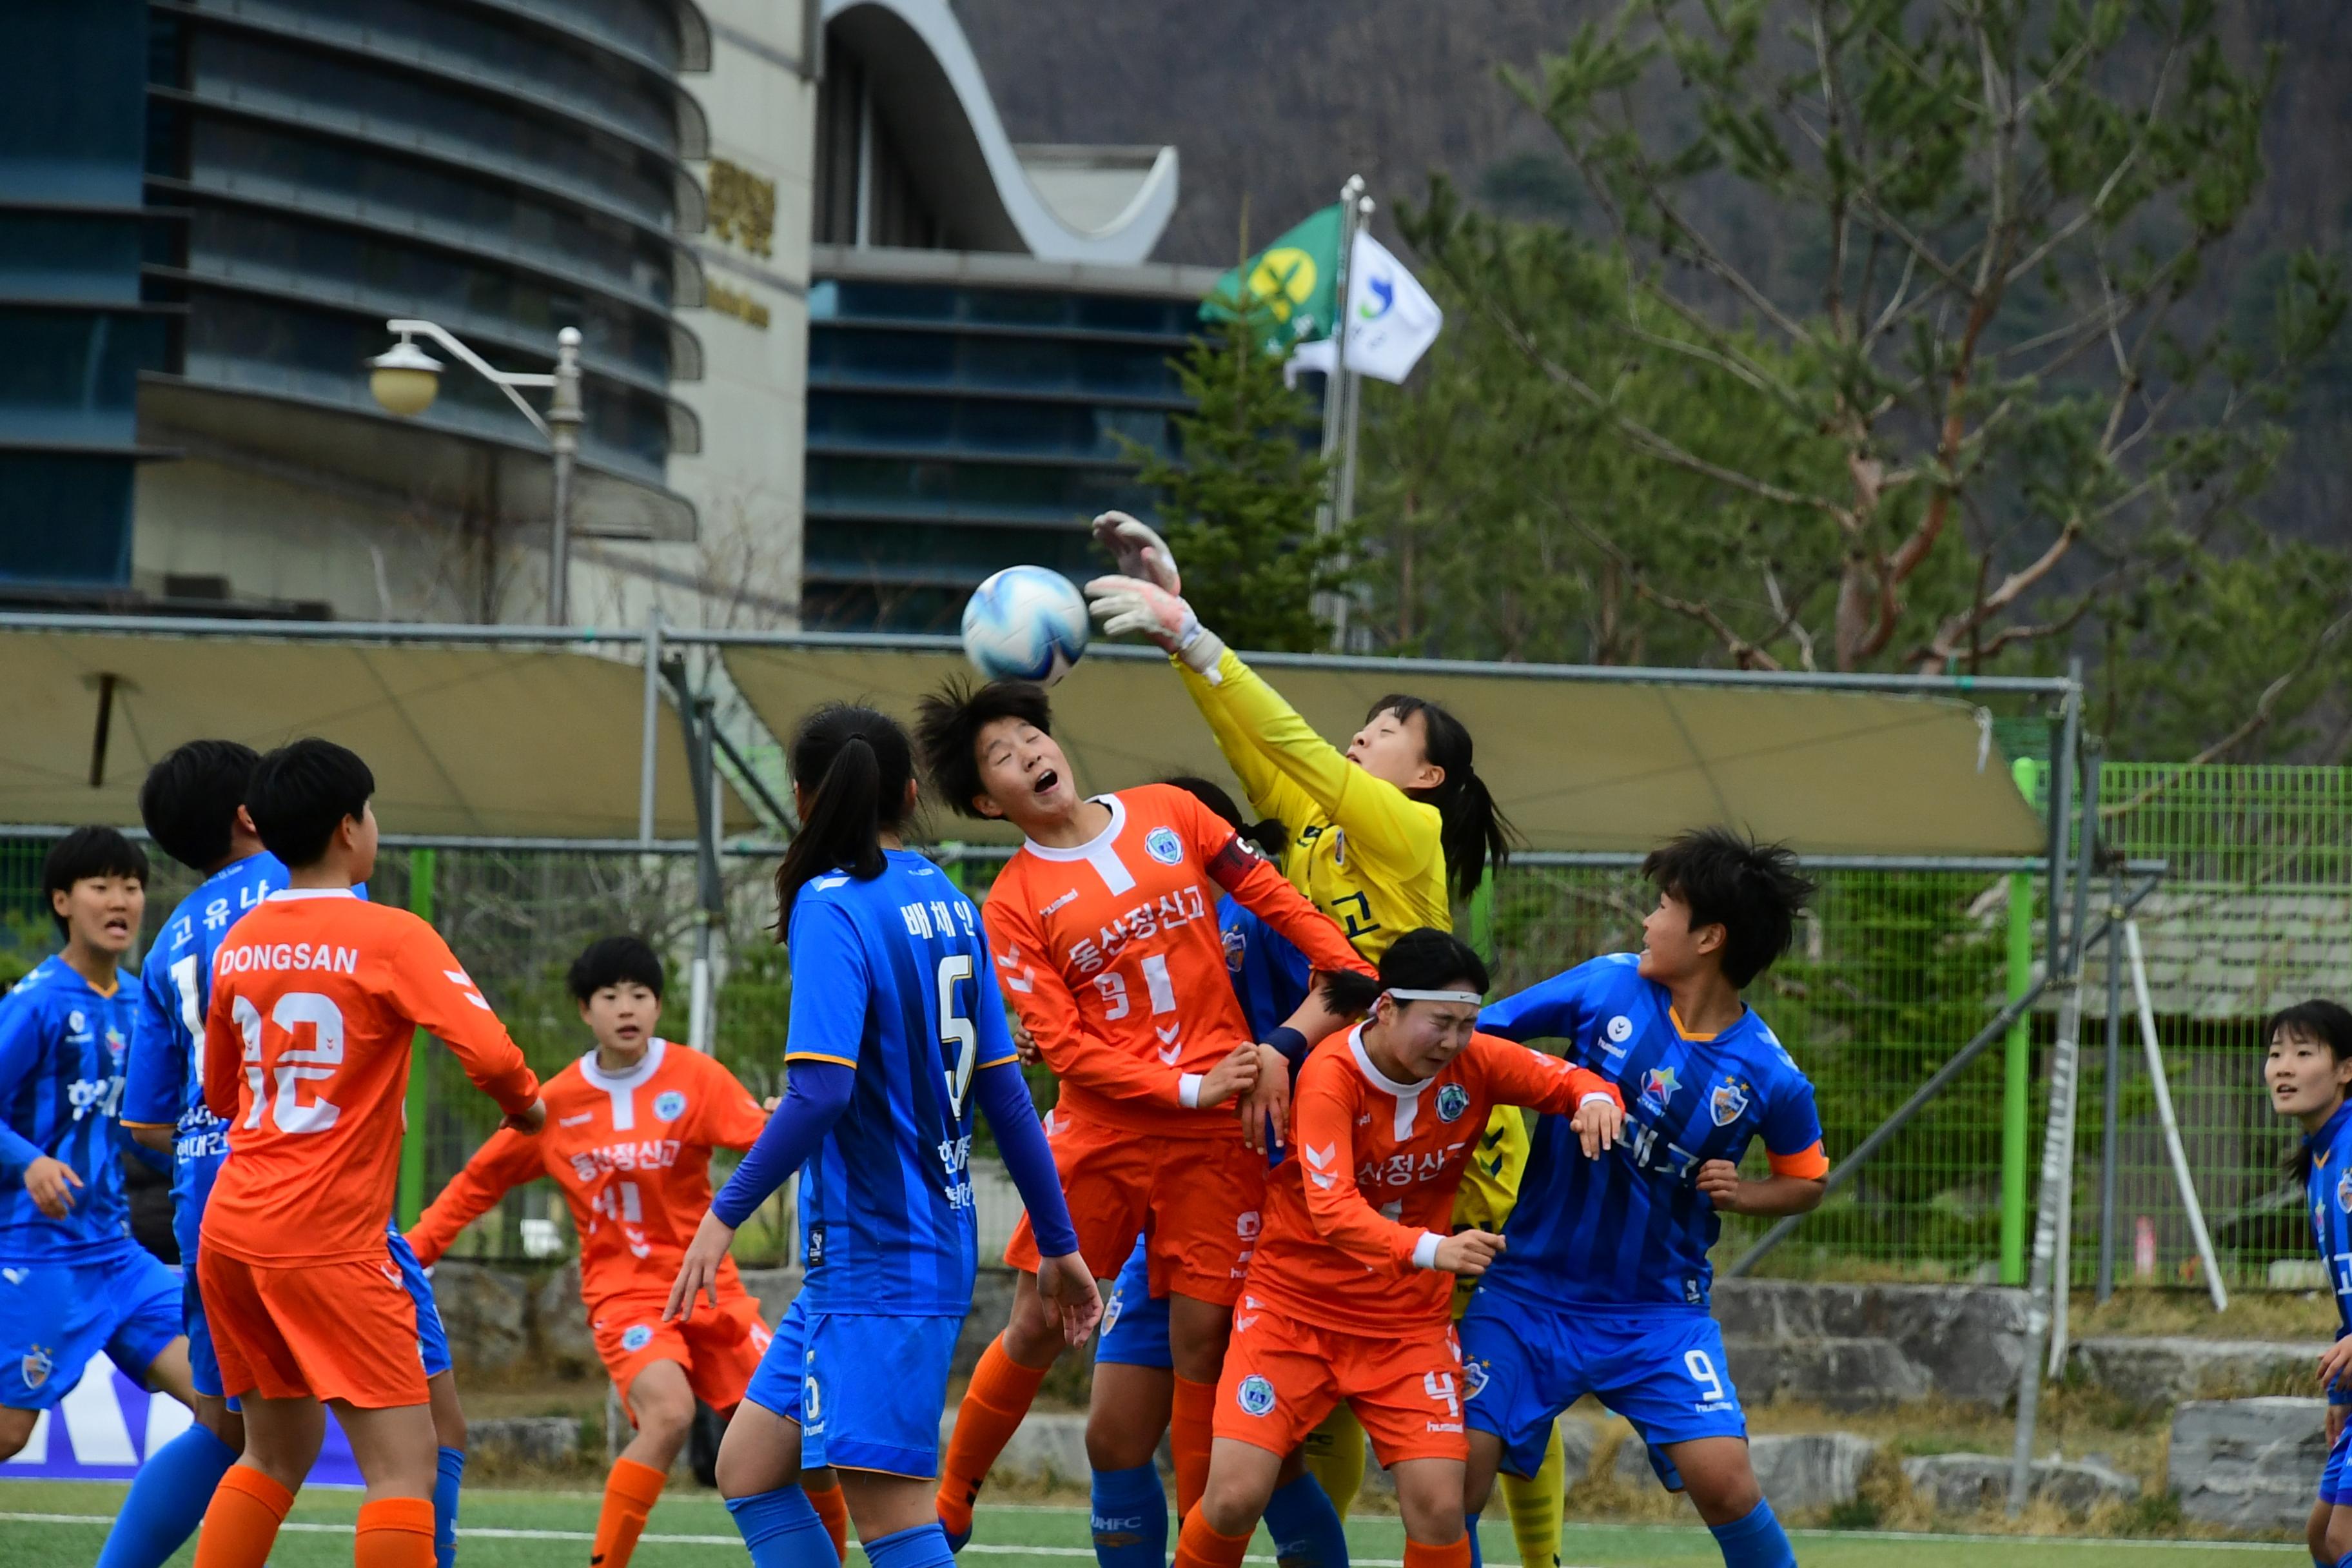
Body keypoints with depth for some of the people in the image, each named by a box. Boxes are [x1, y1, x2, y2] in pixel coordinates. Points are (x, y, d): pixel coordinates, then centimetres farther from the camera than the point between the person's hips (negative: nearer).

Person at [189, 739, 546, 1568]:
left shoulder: (240, 943, 11)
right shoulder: (389, 937, -9)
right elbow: (487, 1052, -18)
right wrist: (526, 1103, 2)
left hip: (228, 1230, 7)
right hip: (328, 1243, -7)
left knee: (278, 1450, 19)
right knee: (406, 1460, -7)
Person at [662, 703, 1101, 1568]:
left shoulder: (832, 906, -12)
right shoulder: (948, 905, 10)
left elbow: (819, 1091, -22)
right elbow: (1003, 1089, 12)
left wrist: (725, 1213, -15)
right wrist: (1058, 1243, 17)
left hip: (875, 1259, -8)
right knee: (749, 1467, 12)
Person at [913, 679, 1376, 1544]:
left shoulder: (1167, 815, 6)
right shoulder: (1014, 904, -2)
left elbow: (1278, 903, 7)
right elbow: (1063, 1047, -8)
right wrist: (1190, 1089, -15)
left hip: (1218, 1131, 1)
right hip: (1099, 1131, -1)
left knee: (1202, 1336, -3)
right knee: (1037, 1328, 1)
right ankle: (948, 1506, 18)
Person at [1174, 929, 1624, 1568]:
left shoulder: (1474, 1062, -8)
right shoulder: (1331, 1076, -21)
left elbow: (1566, 1081, 5)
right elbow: (1331, 1208, -33)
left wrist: (1594, 1099, -22)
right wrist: (1432, 1250, -50)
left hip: (1409, 1321, 3)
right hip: (1295, 1305, -3)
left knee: (1438, 1507, -14)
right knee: (1235, 1497, -14)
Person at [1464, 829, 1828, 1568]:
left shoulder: (1768, 1076, -9)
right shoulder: (1610, 987, -6)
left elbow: (1807, 1181, 8)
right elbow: (1470, 1034, 1)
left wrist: (1742, 1195, -11)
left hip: (1659, 1308, -2)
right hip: (1532, 1287, 2)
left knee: (1722, 1476, -16)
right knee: (1457, 1465, -11)